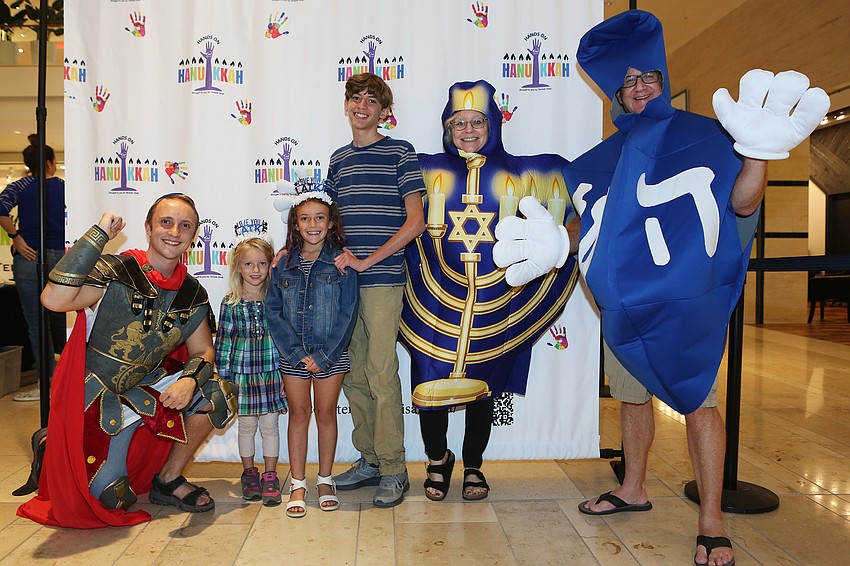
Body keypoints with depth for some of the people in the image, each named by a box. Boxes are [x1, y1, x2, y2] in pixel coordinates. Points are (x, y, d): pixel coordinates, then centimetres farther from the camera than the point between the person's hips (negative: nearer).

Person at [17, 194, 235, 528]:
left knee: (217, 396, -14)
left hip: (145, 388, 5)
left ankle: (168, 480, 6)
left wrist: (190, 379, -22)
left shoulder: (193, 295, -2)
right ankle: (52, 446, 24)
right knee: (109, 500, -7)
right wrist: (99, 234, -33)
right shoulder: (115, 272, -20)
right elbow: (54, 300, -37)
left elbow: (203, 351, 2)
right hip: (93, 397, -5)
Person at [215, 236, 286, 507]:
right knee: (246, 425, 10)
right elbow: (223, 340, 2)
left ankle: (270, 475, 19)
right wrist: (225, 374, -1)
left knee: (270, 424, 6)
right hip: (242, 372, 0)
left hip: (272, 371, 0)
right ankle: (249, 474, 27)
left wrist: (286, 373, 1)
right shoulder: (230, 303, -1)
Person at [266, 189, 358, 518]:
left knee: (326, 413, 8)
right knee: (298, 413, 7)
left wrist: (325, 356, -12)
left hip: (331, 353, -2)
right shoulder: (284, 263, 3)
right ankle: (298, 484, 18)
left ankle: (325, 479, 23)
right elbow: (273, 311, 0)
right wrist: (296, 353, -10)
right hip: (293, 354, 2)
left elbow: (348, 312, -7)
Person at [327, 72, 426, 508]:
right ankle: (369, 459, 22)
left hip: (382, 279, -5)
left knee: (381, 373, -6)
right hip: (342, 279, 6)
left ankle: (394, 469, 6)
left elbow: (415, 221, -7)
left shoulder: (400, 153, 0)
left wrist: (367, 261, -11)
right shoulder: (339, 159, 17)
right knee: (353, 374, 8)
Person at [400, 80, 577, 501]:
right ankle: (437, 459, 26)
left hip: (495, 300, 0)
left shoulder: (521, 173, 5)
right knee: (431, 382, 0)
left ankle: (473, 466, 29)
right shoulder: (425, 171, 5)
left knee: (482, 383, 9)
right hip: (435, 300, 0)